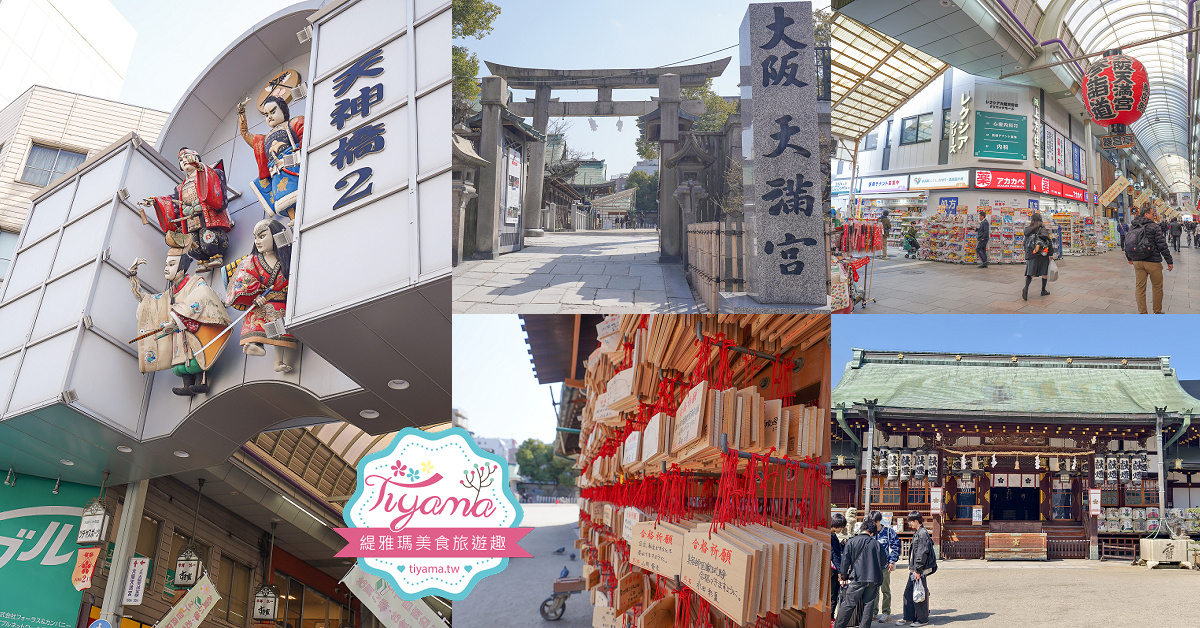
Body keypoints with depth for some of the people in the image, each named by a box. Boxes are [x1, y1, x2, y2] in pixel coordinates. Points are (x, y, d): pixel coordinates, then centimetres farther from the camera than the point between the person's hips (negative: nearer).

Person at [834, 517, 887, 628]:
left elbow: (845, 561, -2)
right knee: (868, 606, 8)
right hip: (873, 579, 2)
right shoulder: (876, 544, 6)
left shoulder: (851, 542, -1)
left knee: (848, 604, 1)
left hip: (857, 578, -2)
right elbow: (884, 564, 13)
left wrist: (843, 577, 8)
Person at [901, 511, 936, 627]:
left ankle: (923, 619, 8)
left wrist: (918, 570, -20)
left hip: (921, 570, -10)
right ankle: (909, 617, 20)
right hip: (914, 569, 10)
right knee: (908, 593, 12)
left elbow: (922, 553, -19)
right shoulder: (917, 533, 15)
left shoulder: (923, 533, -15)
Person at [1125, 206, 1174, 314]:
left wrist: (1129, 258, 32)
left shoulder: (1132, 227, 8)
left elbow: (1127, 243, 17)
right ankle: (1157, 312, 19)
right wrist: (1169, 261, -6)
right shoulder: (1154, 227, -9)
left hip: (1137, 262, 5)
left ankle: (1142, 313, 8)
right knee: (1157, 287, 10)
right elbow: (1162, 245, -11)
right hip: (1153, 262, -5)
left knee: (1139, 288, 7)